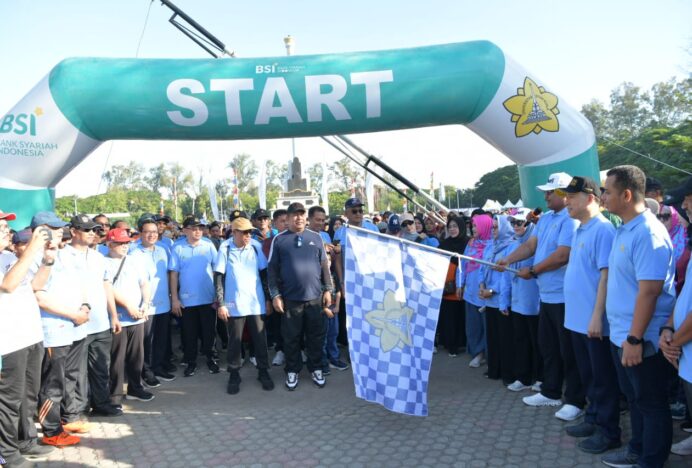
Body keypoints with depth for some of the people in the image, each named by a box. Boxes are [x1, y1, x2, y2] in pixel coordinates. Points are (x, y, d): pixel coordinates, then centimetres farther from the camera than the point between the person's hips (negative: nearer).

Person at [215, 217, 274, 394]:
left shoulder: (255, 249, 4)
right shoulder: (225, 250, -3)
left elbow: (264, 274, 9)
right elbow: (218, 278, -5)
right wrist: (221, 304, -9)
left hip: (256, 303, 2)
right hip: (234, 304, -2)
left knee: (260, 339, 8)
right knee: (235, 341, 7)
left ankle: (263, 371, 22)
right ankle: (234, 375, 21)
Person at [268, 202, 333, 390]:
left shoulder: (315, 237, 6)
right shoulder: (279, 239, 0)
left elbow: (324, 265, 9)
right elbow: (272, 269, 0)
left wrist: (327, 289, 5)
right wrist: (275, 295, -5)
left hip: (315, 296, 2)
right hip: (290, 298, -1)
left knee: (316, 335, 10)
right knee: (291, 337, 9)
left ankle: (316, 368, 26)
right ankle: (292, 370, 24)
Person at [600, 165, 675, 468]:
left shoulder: (648, 233, -21)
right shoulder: (624, 230, 9)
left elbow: (649, 291, -24)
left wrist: (635, 338, -23)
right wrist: (624, 336, 17)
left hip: (640, 339, -9)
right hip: (620, 334, 9)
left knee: (651, 403, 9)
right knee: (634, 398, 22)